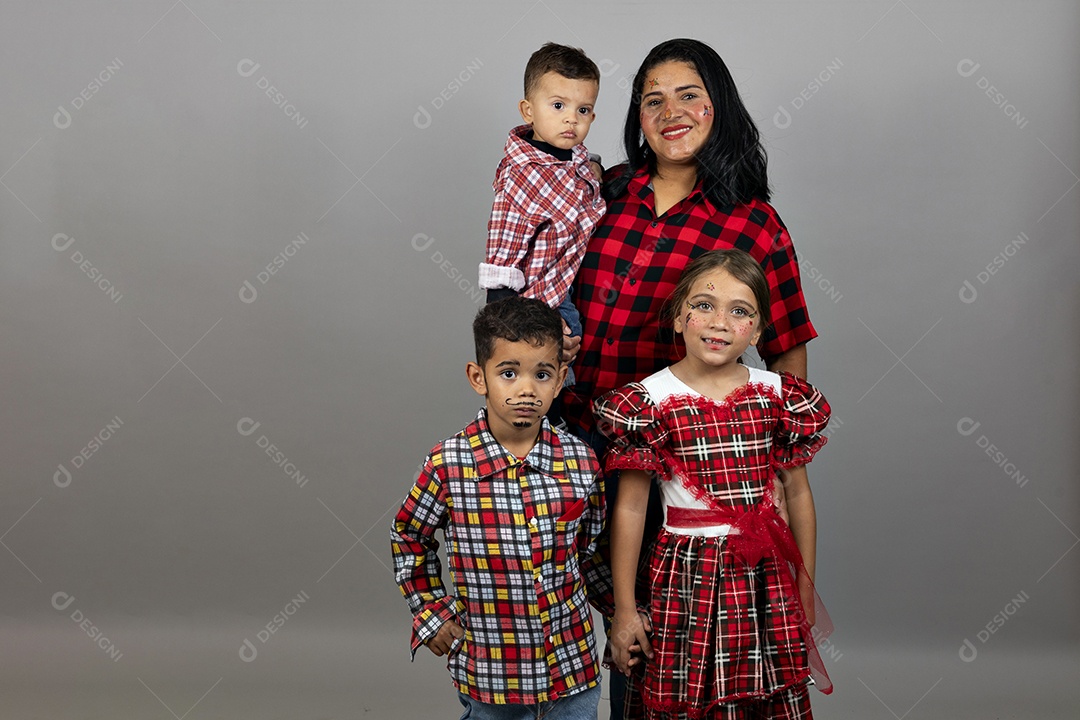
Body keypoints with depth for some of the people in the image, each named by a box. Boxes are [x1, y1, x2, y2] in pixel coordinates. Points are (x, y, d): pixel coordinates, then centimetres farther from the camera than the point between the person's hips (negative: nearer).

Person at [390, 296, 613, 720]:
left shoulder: (580, 462, -6)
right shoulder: (448, 466, -12)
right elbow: (408, 538, 5)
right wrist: (432, 612, 1)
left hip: (573, 664, 2)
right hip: (490, 667, -2)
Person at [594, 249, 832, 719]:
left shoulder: (778, 397, 1)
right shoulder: (650, 401, -8)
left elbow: (798, 493, 9)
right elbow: (629, 509, -5)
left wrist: (806, 587, 12)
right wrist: (624, 610, -4)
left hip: (765, 576, 3)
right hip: (685, 576, -3)